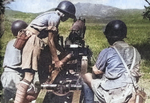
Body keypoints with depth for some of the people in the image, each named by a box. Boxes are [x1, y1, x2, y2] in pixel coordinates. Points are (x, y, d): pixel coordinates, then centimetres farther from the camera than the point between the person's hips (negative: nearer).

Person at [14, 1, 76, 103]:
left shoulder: (52, 16, 23)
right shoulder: (55, 17, -7)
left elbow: (53, 39, 25)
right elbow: (50, 41, -10)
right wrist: (57, 60, -6)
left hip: (34, 41, 10)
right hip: (34, 41, -10)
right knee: (29, 77, -17)